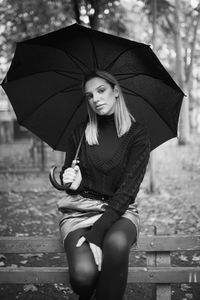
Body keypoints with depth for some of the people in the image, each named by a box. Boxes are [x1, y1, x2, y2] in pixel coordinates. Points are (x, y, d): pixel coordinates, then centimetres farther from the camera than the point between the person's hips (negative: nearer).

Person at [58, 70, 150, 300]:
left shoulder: (137, 134, -1)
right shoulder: (80, 133, 7)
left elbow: (129, 186, -10)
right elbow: (67, 174, 14)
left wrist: (98, 230, -22)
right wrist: (72, 181, -13)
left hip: (120, 210, -1)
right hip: (80, 210, 1)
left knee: (116, 243, -38)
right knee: (83, 273, -29)